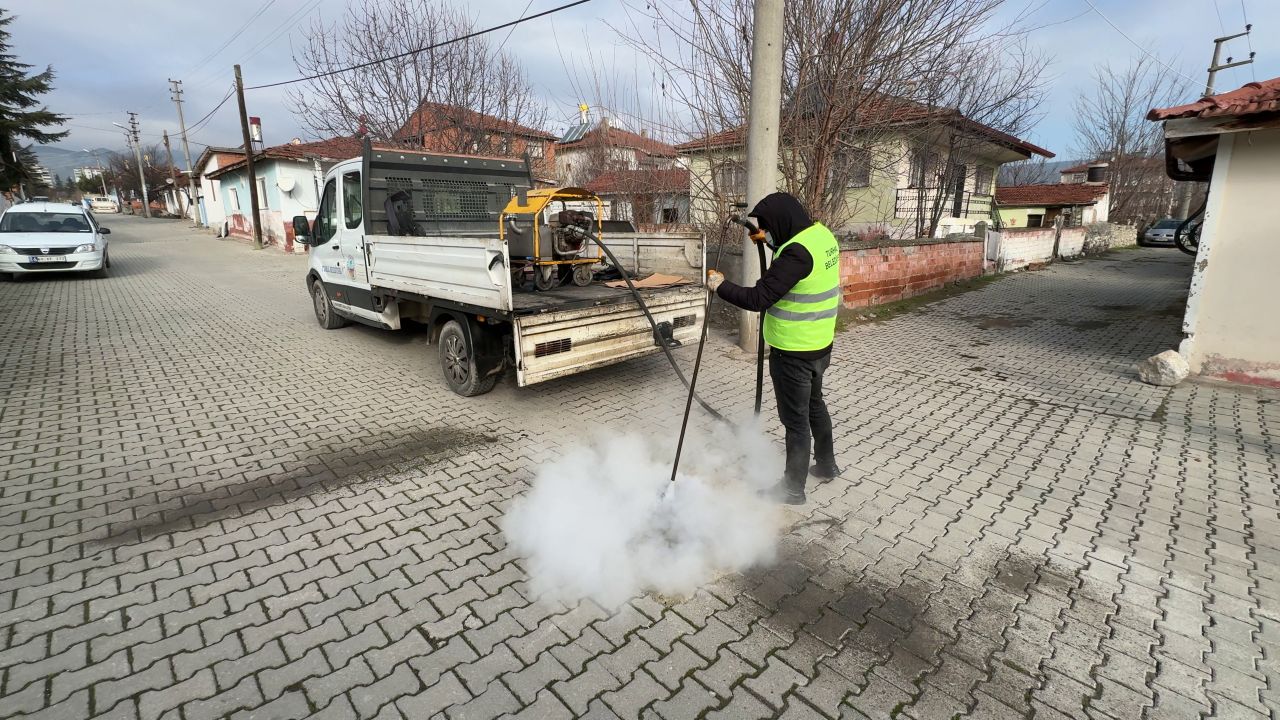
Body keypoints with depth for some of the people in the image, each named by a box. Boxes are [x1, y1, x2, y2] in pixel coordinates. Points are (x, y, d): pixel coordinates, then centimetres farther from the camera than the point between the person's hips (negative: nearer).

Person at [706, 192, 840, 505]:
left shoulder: (797, 253, -26)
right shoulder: (821, 234, 3)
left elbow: (758, 299, -27)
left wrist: (721, 286, -14)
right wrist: (774, 243, 16)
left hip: (794, 353, -9)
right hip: (819, 345, 10)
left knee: (796, 419, 4)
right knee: (814, 404, 26)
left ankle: (793, 488, 20)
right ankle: (826, 464, 44)